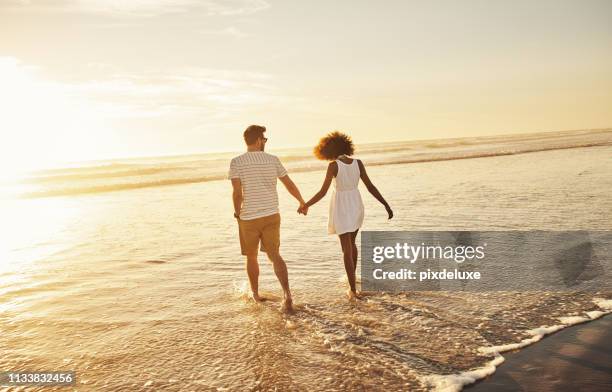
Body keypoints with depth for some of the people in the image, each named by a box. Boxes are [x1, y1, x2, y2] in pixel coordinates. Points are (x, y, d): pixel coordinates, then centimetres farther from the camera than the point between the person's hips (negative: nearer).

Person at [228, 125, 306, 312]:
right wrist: (302, 202, 21)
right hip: (272, 215, 2)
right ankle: (287, 293, -12)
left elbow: (237, 193, -13)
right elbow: (290, 185, 5)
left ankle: (255, 294, 31)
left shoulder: (237, 162, -7)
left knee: (251, 257, 17)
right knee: (274, 255, 6)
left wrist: (237, 213, 4)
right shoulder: (273, 160, 1)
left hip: (248, 218, -1)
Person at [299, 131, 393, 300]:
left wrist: (306, 205, -4)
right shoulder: (358, 163, -4)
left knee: (347, 249, 2)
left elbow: (323, 192, -16)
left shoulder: (333, 166, -15)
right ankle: (352, 278, 40)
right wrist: (386, 205, 0)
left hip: (341, 208, -5)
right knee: (351, 242, 26)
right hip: (356, 205, 5)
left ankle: (353, 290, 1)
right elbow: (370, 187, -5)